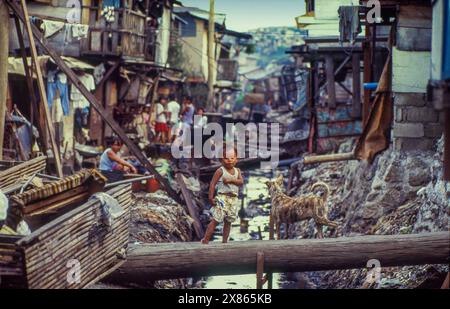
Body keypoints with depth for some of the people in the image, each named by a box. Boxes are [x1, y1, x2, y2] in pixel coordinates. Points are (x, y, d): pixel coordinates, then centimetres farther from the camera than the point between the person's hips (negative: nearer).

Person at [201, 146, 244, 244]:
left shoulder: (237, 171, 9)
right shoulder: (220, 171, -6)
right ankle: (205, 240, -5)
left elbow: (241, 182, -4)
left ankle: (224, 241, 17)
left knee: (228, 222, 10)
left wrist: (231, 180, -19)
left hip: (233, 199, 5)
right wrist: (211, 197, -16)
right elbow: (212, 184, -9)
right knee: (216, 220, -9)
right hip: (222, 198, -5)